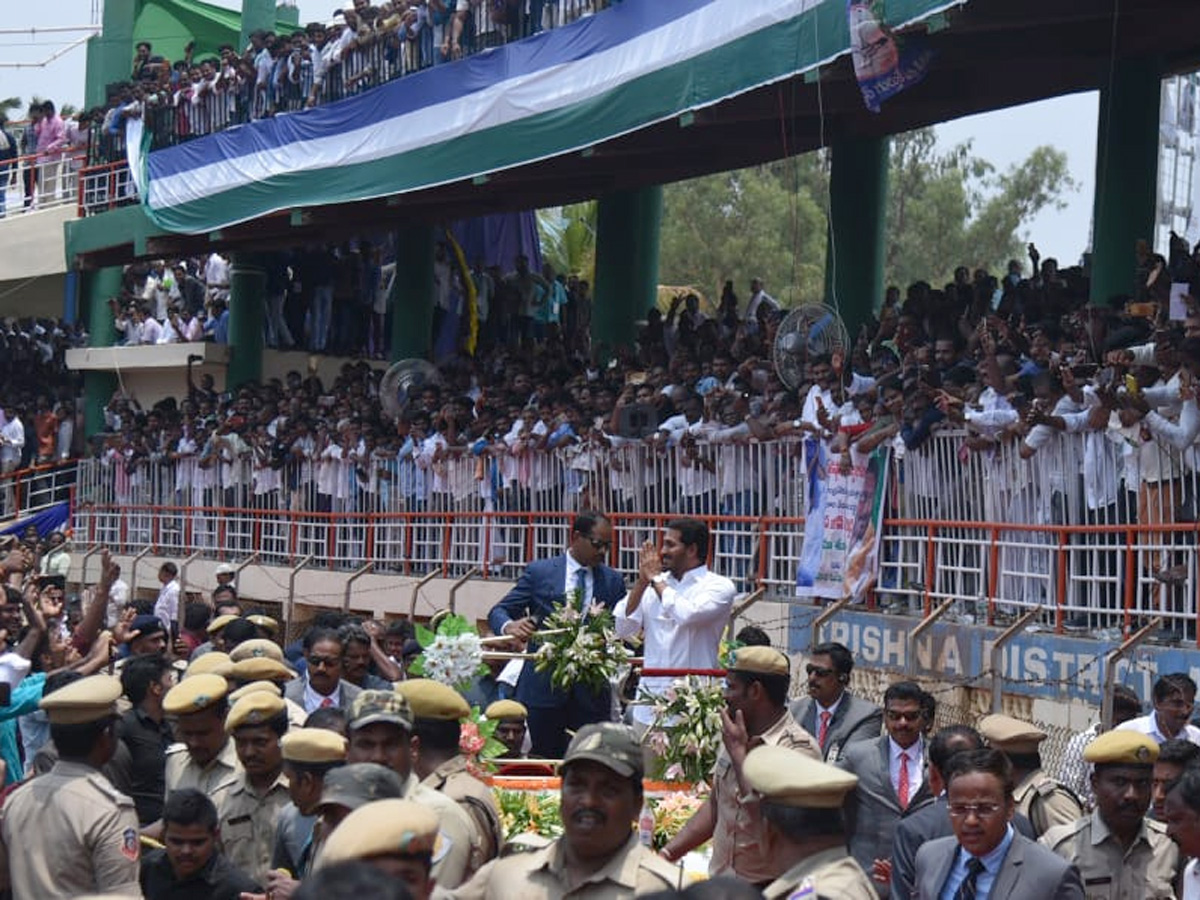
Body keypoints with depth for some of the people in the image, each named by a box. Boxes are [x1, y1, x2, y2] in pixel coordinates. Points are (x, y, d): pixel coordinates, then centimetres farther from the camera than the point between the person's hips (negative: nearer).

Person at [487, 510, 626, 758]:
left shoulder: (613, 580, 10)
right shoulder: (539, 572, 4)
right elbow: (498, 612, 3)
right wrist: (509, 626, -20)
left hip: (591, 692, 1)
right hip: (544, 688, -1)